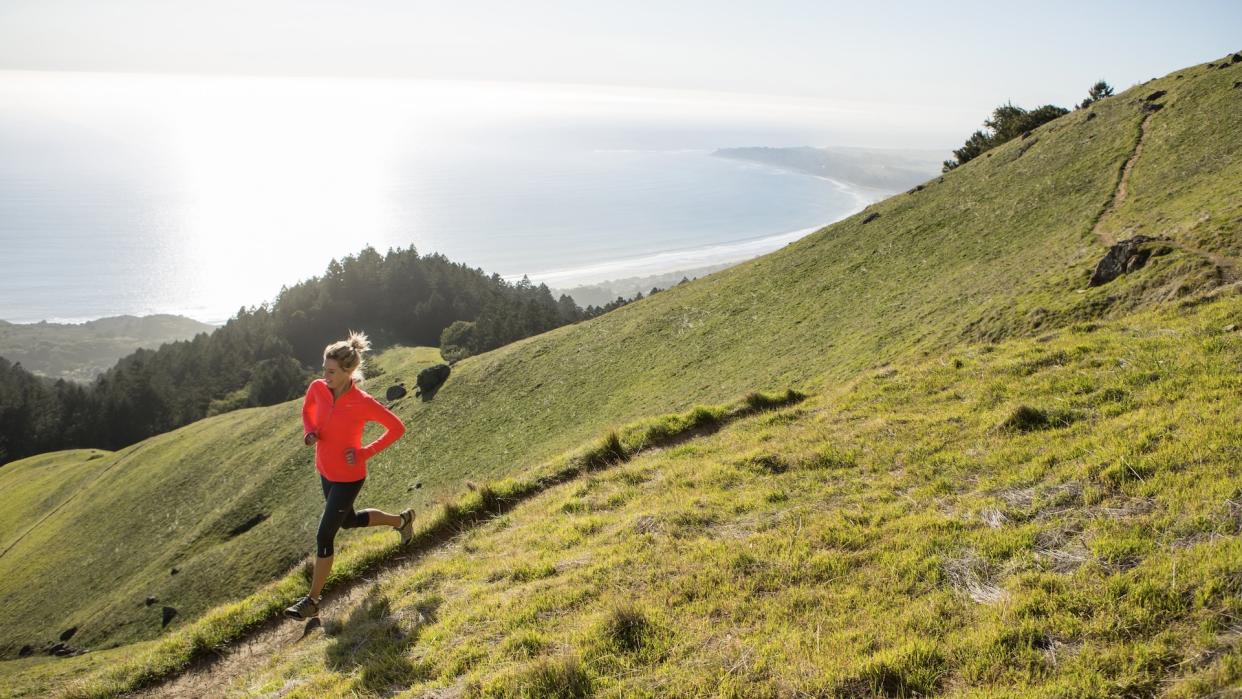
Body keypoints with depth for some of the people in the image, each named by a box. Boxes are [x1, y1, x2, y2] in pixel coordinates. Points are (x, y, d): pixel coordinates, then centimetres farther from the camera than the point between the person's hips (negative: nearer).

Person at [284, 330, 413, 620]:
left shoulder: (363, 403, -27)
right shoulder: (317, 388, -11)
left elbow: (397, 428, -15)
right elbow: (307, 410, 12)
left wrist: (365, 453, -19)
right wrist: (310, 432, -9)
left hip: (348, 478, -7)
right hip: (326, 472, 7)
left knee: (324, 536, -4)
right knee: (349, 521, 27)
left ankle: (312, 601, 12)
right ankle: (401, 520, 51)